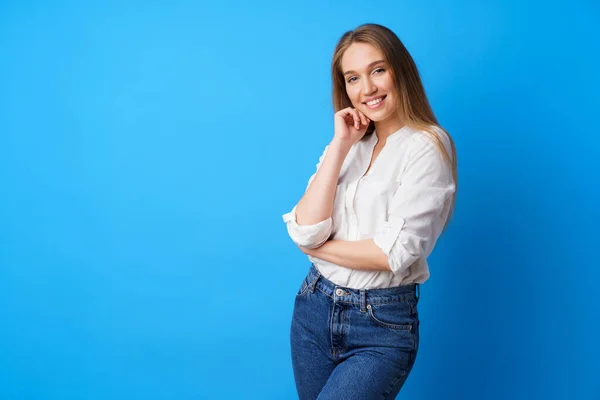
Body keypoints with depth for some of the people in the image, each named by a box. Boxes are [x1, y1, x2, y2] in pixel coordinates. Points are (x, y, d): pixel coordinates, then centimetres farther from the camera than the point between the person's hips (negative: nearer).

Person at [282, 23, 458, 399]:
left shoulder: (428, 145, -11)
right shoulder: (347, 144, 7)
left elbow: (394, 252, -19)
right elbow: (305, 231, -7)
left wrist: (318, 247, -5)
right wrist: (340, 145, -10)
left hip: (383, 325, -5)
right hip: (314, 308, 6)